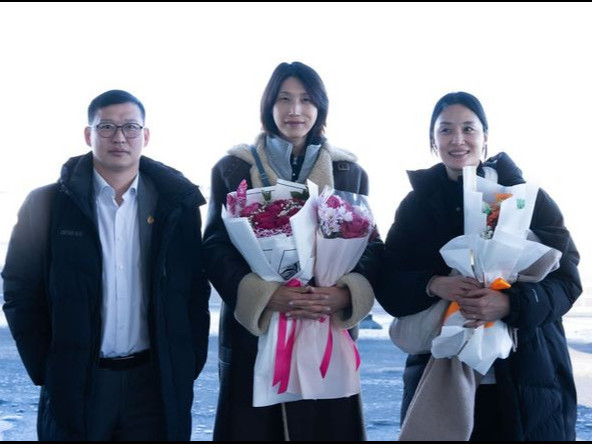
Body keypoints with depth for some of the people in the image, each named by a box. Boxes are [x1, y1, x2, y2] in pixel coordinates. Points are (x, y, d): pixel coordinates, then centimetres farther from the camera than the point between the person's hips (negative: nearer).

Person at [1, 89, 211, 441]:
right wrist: (45, 370, -3)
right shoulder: (46, 205, 0)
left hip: (157, 383, 1)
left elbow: (195, 291, 5)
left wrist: (188, 368, 0)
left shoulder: (177, 205, 3)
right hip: (75, 384, -1)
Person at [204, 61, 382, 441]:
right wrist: (264, 295, -19)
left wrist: (348, 294, -15)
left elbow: (372, 246, 6)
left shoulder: (350, 172, 10)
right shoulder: (232, 168, 5)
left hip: (329, 331, 1)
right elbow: (216, 248, -2)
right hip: (253, 331, -1)